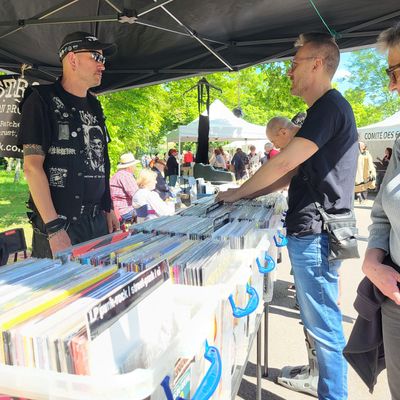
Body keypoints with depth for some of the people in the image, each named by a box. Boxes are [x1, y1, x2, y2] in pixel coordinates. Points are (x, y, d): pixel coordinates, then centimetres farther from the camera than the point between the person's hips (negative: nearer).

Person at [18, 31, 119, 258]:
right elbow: (32, 166, -14)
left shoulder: (94, 106, 14)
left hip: (98, 220, 6)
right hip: (58, 222, -6)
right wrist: (53, 227, -20)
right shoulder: (42, 101, -6)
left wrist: (108, 209, 12)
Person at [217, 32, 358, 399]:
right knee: (319, 317, 23)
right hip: (312, 230, 10)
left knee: (323, 322, 3)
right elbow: (295, 173, 17)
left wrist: (237, 193, -8)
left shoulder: (330, 106, -15)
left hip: (316, 233, -10)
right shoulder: (323, 110, 17)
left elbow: (282, 164, -21)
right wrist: (246, 194, 12)